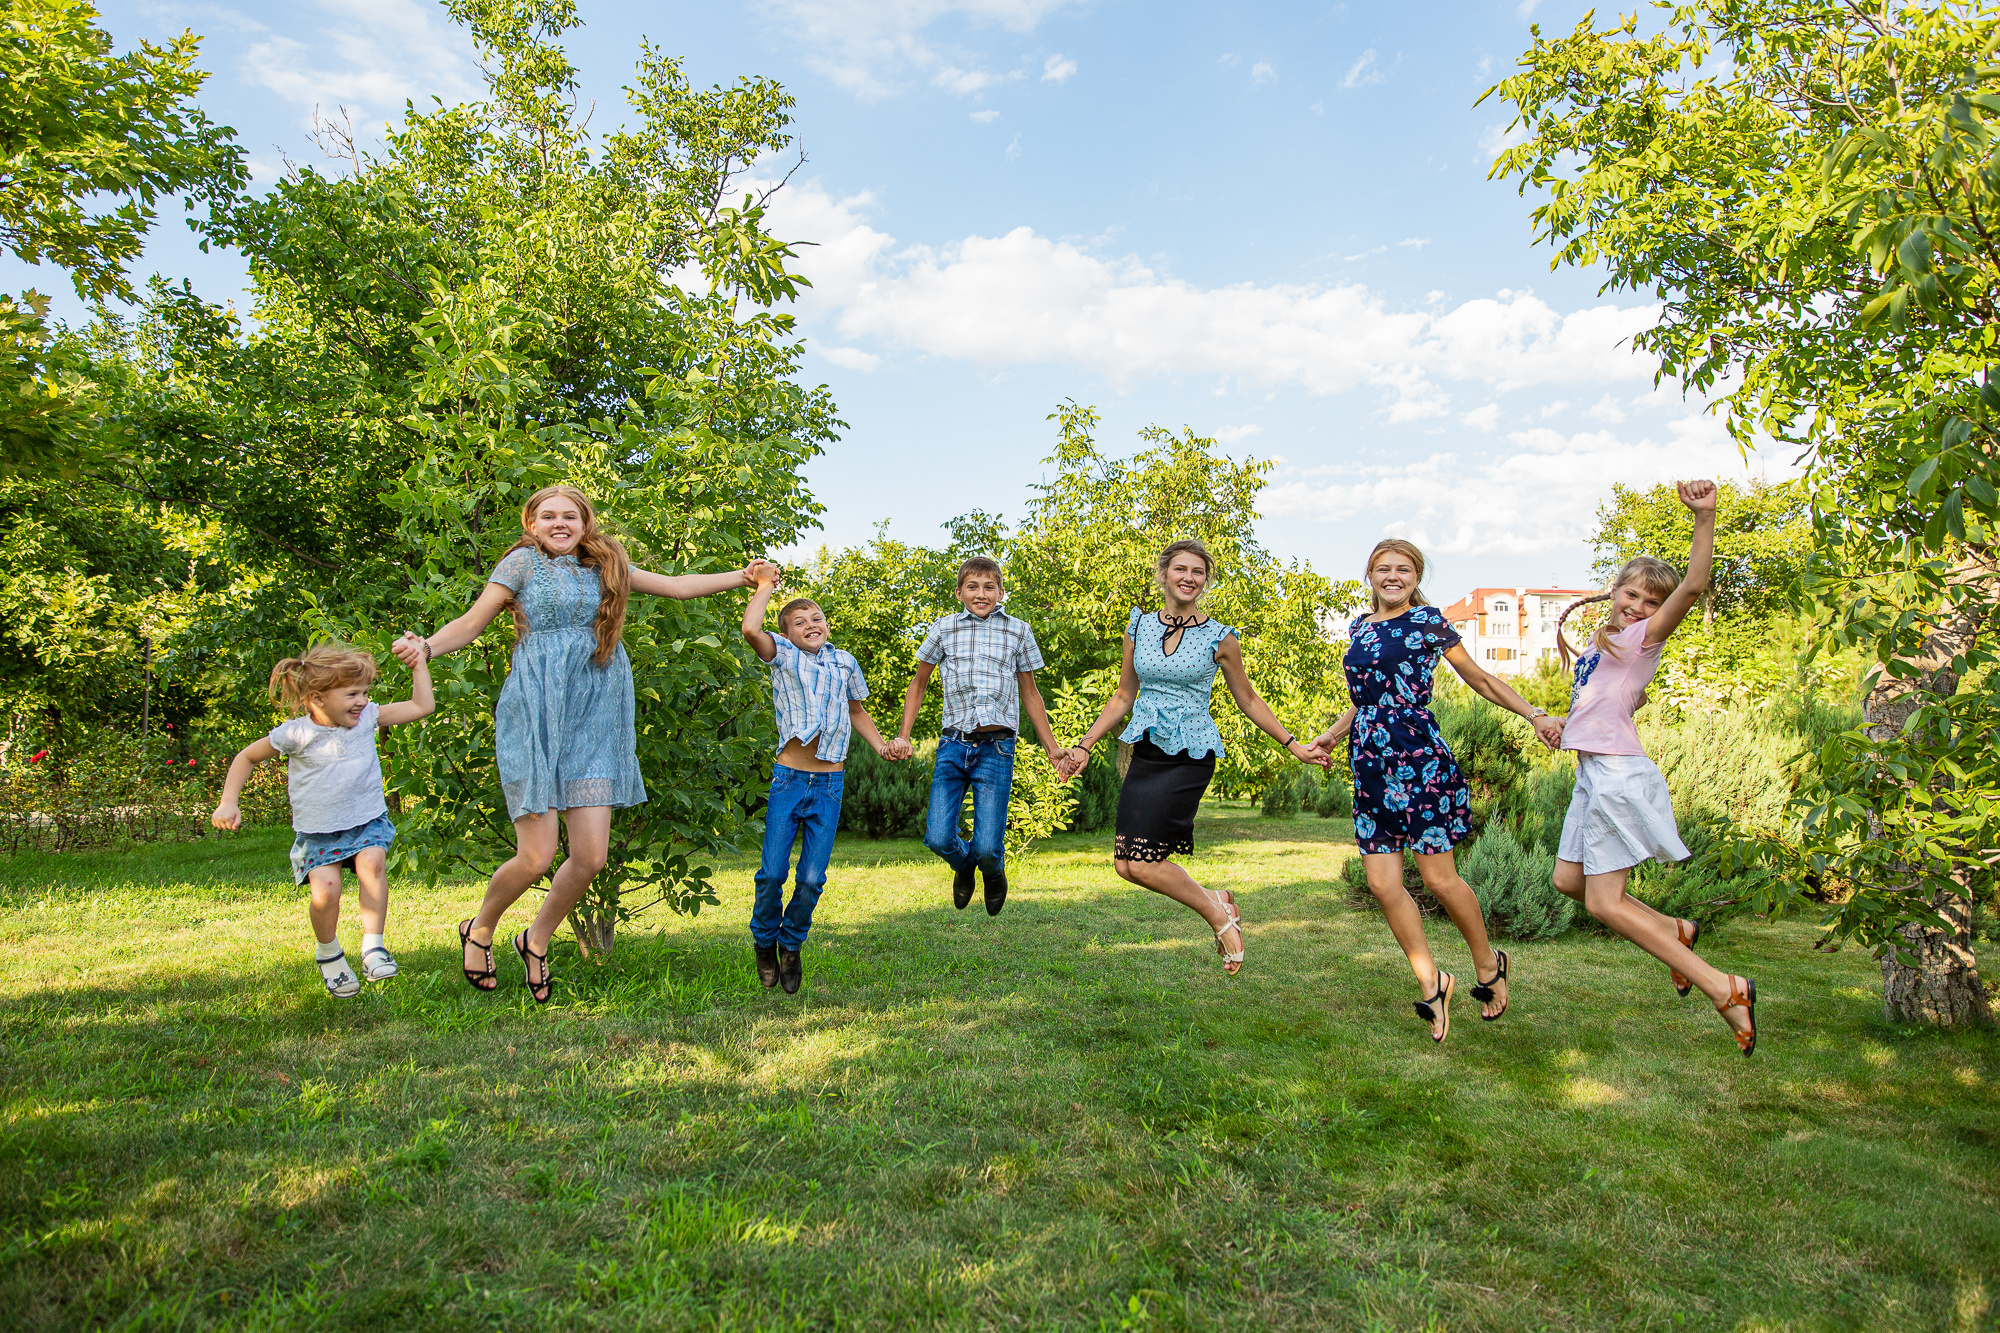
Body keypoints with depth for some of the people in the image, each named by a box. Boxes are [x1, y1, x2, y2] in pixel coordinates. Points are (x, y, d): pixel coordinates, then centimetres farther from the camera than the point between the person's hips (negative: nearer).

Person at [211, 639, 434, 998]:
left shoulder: (368, 717, -3)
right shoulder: (295, 733, -9)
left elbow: (422, 706, -1)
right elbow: (246, 757, 6)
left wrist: (418, 663, -6)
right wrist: (228, 803, -1)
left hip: (367, 820, 1)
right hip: (318, 830, -1)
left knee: (372, 862, -29)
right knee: (325, 891, -19)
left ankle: (373, 945, -20)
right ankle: (328, 953, 12)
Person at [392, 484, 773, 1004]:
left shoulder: (607, 565, 16)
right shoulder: (523, 561, 4)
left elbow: (677, 585, 19)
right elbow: (472, 621, -1)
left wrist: (741, 576, 13)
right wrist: (426, 646, -20)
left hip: (592, 721, 4)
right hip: (535, 714, -4)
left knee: (591, 856, -2)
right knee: (536, 858, -7)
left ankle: (536, 940, 26)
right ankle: (478, 929, 25)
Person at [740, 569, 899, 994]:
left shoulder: (845, 662, 12)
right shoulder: (783, 657, 2)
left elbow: (856, 711, 27)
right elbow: (750, 629, -18)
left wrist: (880, 745, 13)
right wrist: (765, 585, -4)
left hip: (830, 785, 2)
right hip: (789, 779, -2)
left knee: (812, 879, 0)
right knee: (772, 873, -2)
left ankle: (791, 946, 25)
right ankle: (765, 943, 25)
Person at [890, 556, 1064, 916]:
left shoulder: (1018, 631, 8)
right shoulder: (944, 629, 8)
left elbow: (1029, 694, 17)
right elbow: (918, 685, 19)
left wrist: (1051, 747, 17)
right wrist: (903, 735, 11)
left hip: (997, 749, -1)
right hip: (954, 744, 1)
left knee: (987, 847, -9)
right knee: (938, 838, -8)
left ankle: (994, 872, 30)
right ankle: (963, 865, 29)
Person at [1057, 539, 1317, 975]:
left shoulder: (1219, 638, -2)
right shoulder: (1138, 627, 7)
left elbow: (1247, 700, 9)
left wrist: (1293, 745, 8)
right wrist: (1085, 745, 10)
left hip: (1190, 758, -5)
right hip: (1146, 754, 5)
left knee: (1142, 863, -12)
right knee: (1125, 863, -3)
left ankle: (1219, 916, 11)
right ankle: (1216, 904, 17)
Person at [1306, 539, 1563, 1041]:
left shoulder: (1426, 619, 0)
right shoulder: (1358, 627, 17)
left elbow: (1479, 679, 4)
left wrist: (1535, 715, -1)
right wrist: (1332, 733, 20)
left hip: (1419, 757, -6)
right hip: (1370, 764, 6)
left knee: (1439, 878, -2)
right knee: (1382, 883, 1)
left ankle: (1489, 965, 24)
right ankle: (1431, 981, 16)